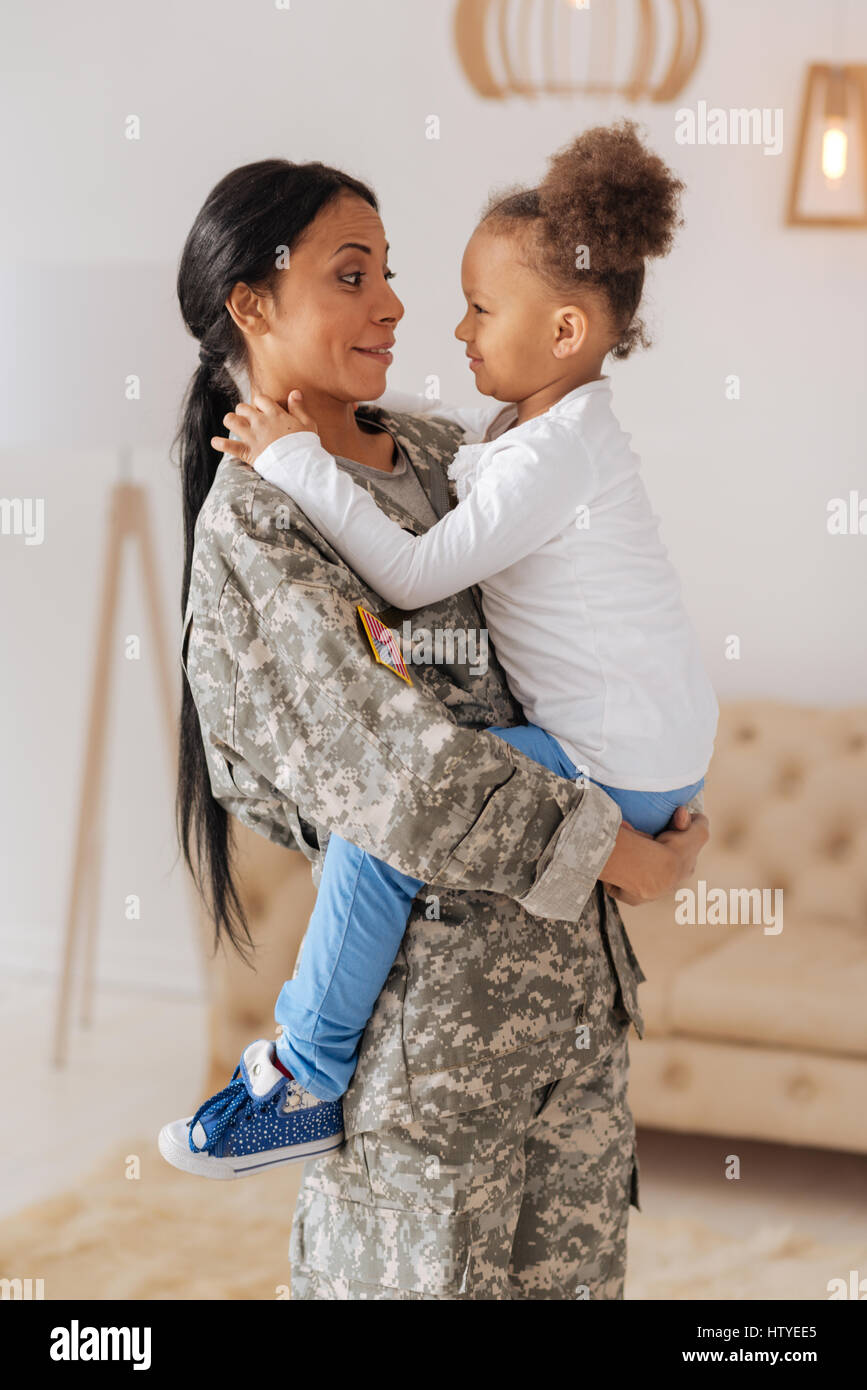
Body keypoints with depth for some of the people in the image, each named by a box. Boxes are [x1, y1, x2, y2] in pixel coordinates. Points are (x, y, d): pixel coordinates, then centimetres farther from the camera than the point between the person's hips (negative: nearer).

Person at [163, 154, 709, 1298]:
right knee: (424, 1272, 6)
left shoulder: (433, 449, 9)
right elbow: (401, 774, -22)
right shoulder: (252, 525, -14)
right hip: (431, 976, -7)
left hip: (577, 958, 7)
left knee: (574, 1269, 15)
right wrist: (628, 857, -15)